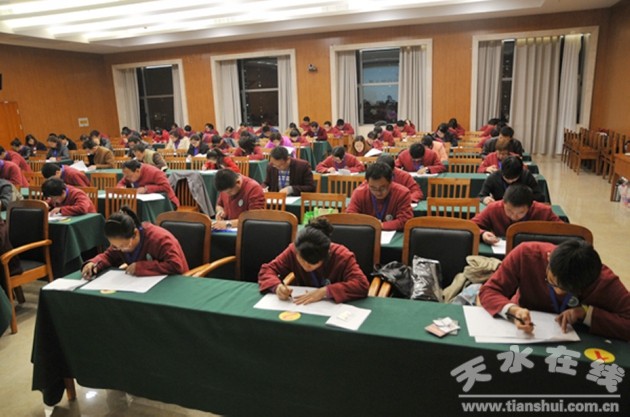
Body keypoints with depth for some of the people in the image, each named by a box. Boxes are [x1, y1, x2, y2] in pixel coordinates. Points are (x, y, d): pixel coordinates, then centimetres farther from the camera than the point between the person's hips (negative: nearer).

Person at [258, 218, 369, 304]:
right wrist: (277, 286, -27)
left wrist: (325, 291, -34)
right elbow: (267, 270, -8)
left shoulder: (342, 256, -19)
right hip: (302, 308, 1)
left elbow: (362, 285, -28)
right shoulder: (294, 250, -13)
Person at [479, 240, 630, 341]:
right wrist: (514, 310, -35)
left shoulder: (604, 280, -19)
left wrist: (586, 312, -27)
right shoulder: (526, 254, -22)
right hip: (522, 334, -1)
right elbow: (489, 291, -17)